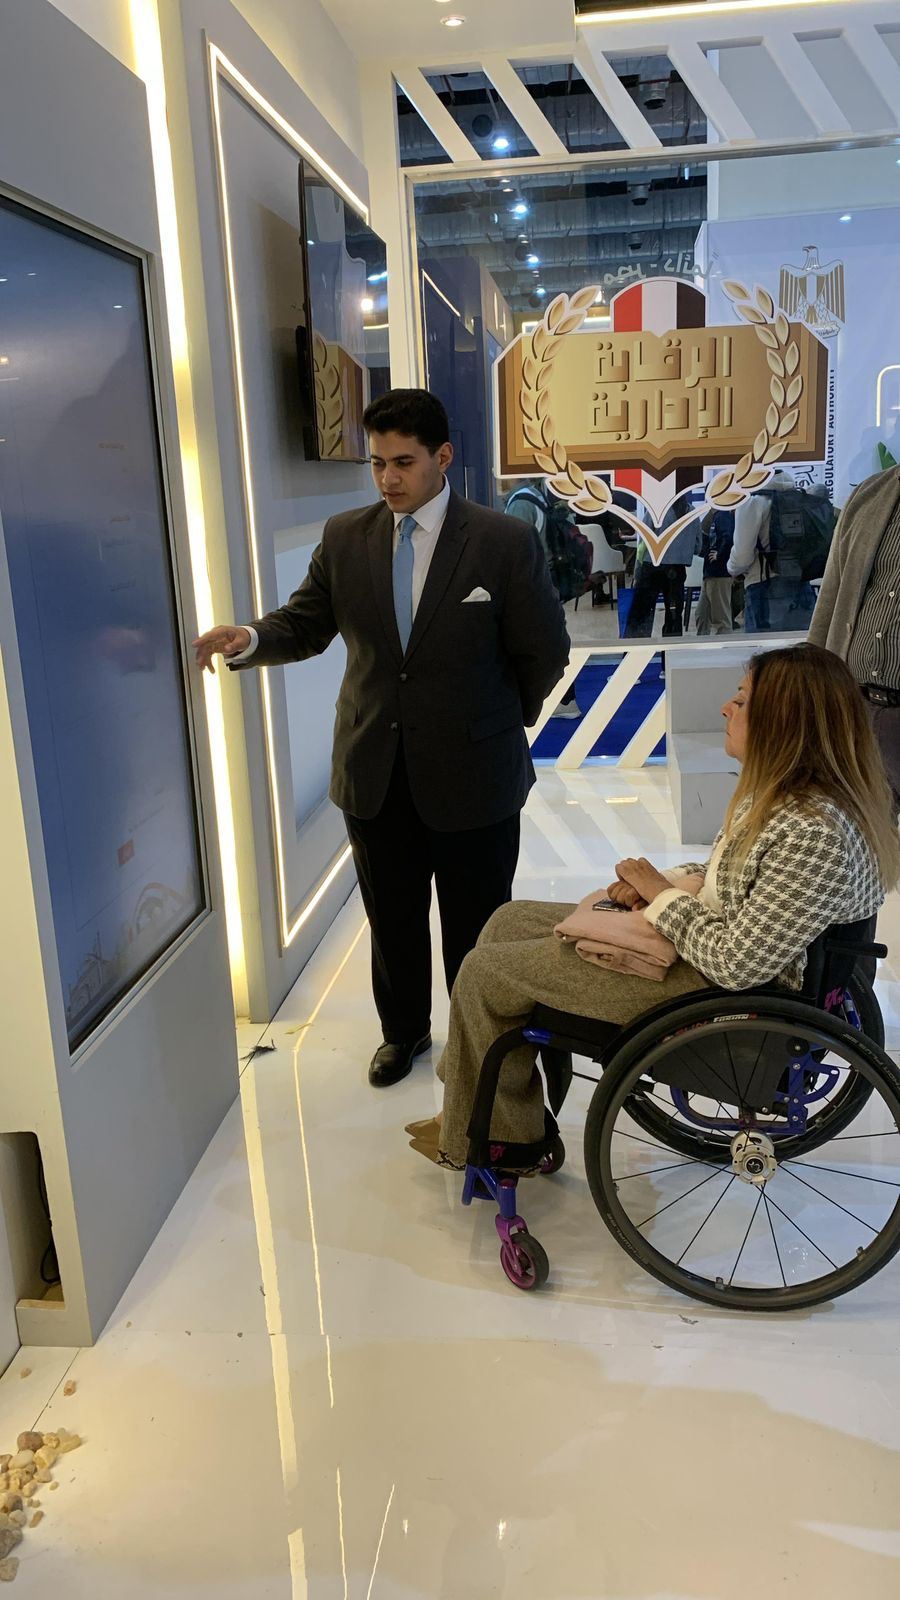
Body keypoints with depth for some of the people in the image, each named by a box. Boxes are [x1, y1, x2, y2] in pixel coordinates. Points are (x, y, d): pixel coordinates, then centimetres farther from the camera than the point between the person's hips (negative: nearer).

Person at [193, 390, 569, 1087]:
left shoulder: (505, 541, -9)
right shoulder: (345, 538, 2)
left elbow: (545, 651, -2)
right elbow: (306, 623, 4)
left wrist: (506, 720, 4)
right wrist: (251, 639, -16)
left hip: (472, 774, -3)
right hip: (375, 772, 3)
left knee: (476, 926, 12)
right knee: (392, 919, 18)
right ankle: (404, 1031, 42)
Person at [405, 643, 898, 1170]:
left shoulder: (816, 834, -31)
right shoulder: (787, 789, -1)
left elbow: (737, 963, -29)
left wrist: (664, 895, -15)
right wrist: (663, 881, -3)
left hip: (711, 990, -10)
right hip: (702, 937, 10)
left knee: (483, 971, -3)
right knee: (510, 919, 13)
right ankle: (469, 1111, 24)